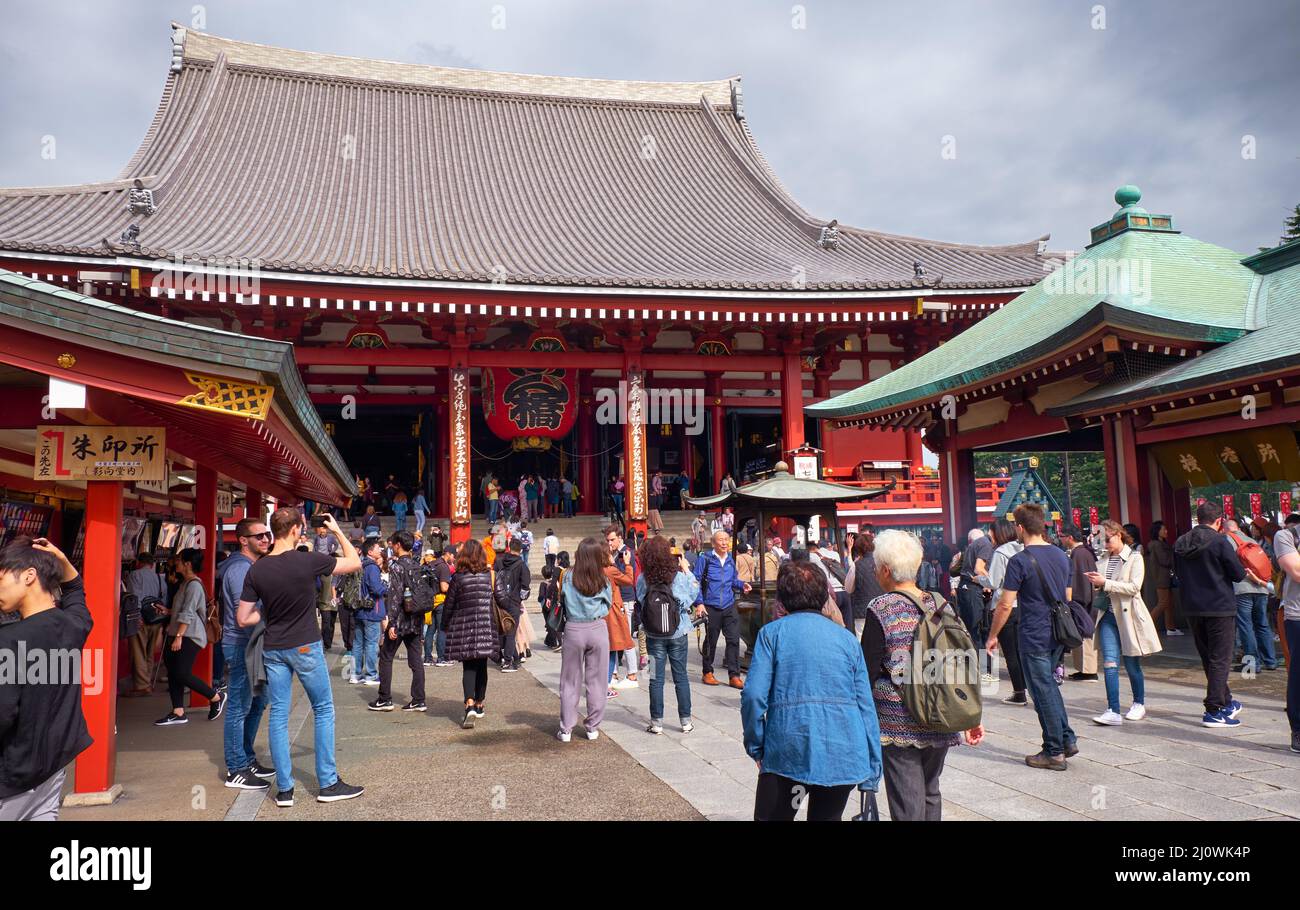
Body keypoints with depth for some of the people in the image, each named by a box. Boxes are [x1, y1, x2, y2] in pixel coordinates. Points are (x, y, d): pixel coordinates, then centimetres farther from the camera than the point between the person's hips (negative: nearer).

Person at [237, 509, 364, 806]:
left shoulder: (256, 570, -4)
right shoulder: (308, 561, -15)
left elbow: (244, 619, 0)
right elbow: (355, 562, -3)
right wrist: (337, 531, 6)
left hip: (273, 650, 4)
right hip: (305, 647, -4)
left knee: (278, 716, 9)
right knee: (324, 710, 9)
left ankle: (284, 789, 14)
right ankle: (328, 784, 13)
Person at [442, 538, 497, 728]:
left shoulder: (458, 577, -7)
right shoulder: (489, 575, -1)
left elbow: (449, 604, -2)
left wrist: (446, 625, 13)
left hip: (464, 627, -2)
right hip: (486, 627, 2)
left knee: (468, 667, 0)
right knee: (481, 666, 14)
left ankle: (470, 705, -17)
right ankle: (479, 705, 24)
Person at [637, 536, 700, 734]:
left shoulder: (643, 579, -13)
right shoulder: (680, 576, -14)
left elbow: (640, 599, 0)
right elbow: (695, 591, -1)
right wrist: (686, 569, 6)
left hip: (654, 636, 0)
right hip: (678, 633, 0)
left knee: (656, 679, 8)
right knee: (681, 677, 12)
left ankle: (656, 723, 12)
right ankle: (686, 721, 18)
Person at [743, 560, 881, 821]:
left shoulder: (772, 633, 2)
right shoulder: (847, 638, 11)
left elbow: (753, 695, -9)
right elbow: (866, 705, 7)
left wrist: (755, 746, 5)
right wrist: (872, 770, 12)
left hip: (789, 752, -3)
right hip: (844, 758, 3)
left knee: (770, 817, 13)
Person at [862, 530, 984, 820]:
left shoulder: (881, 609, -12)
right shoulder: (940, 604, 4)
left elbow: (869, 671, -12)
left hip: (898, 724, -6)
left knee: (908, 806, 0)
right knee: (931, 794, 22)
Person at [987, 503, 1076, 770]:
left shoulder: (1020, 560, -15)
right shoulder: (1061, 556, 6)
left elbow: (1005, 604, -14)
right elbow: (1067, 597, 14)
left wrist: (992, 636, -4)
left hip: (1034, 637, -7)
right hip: (1058, 635, 7)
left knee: (1043, 692, 2)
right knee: (1048, 684, 22)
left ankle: (1054, 753, 10)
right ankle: (1068, 740, 22)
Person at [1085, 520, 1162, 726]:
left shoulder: (1135, 558, -5)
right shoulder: (1104, 559, 9)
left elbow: (1134, 587, -16)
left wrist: (1105, 583, -19)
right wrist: (1095, 583, -3)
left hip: (1127, 615, -4)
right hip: (1108, 615, 4)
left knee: (1132, 663, 9)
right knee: (1110, 663, -6)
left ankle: (1139, 704, 30)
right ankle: (1113, 711, -8)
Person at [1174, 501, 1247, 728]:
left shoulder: (1180, 543, 5)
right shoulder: (1220, 541, -14)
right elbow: (1239, 574, -10)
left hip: (1192, 609, 6)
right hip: (1219, 608, -6)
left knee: (1208, 658, 18)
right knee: (1220, 659, 0)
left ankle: (1226, 702, 32)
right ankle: (1214, 711, -3)